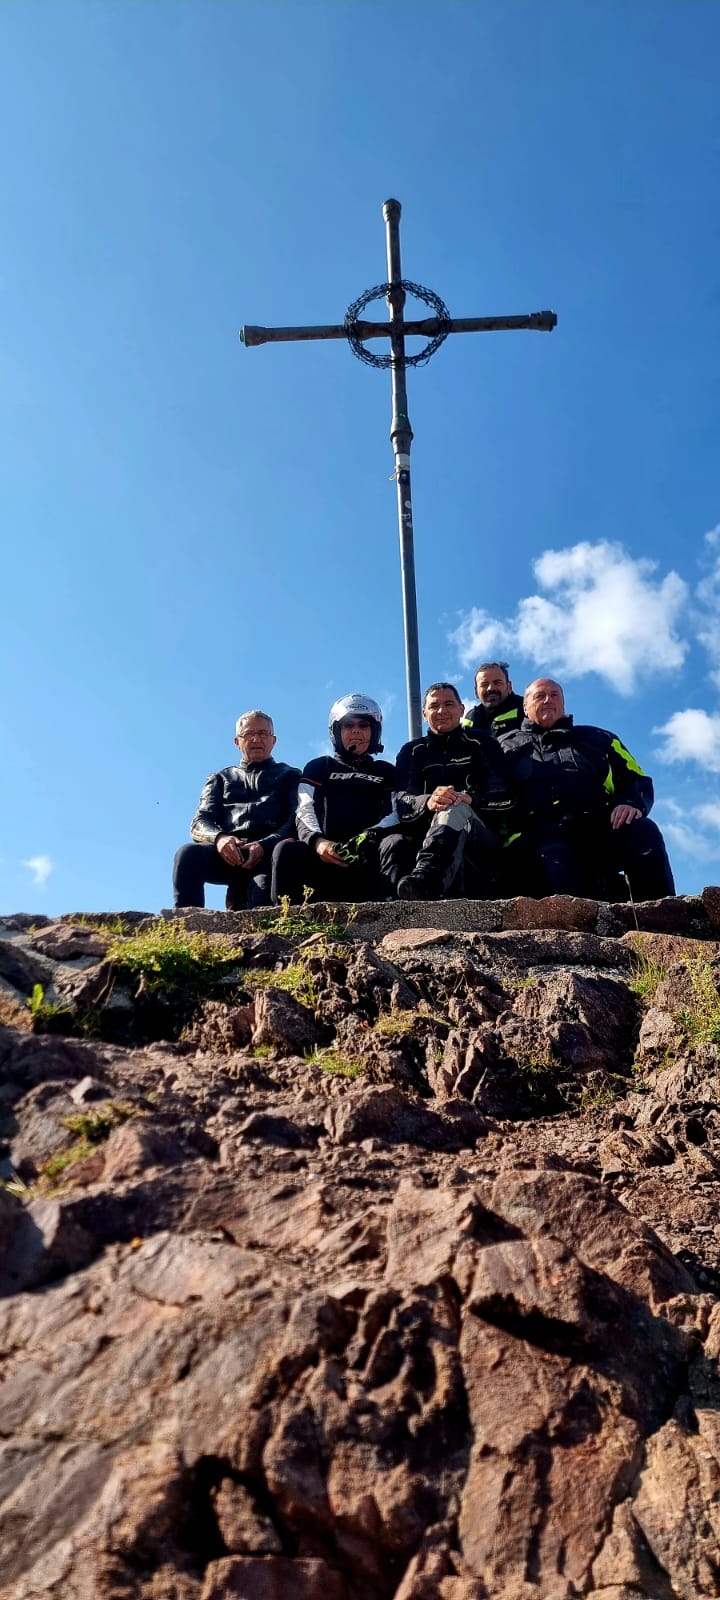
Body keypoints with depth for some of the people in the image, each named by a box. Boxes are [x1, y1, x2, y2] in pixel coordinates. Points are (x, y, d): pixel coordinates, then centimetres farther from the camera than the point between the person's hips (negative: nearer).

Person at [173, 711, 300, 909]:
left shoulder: (289, 776, 26)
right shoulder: (220, 779, 32)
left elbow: (296, 821, 7)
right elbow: (199, 823, 16)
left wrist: (265, 845, -16)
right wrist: (218, 838, -11)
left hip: (269, 853, -2)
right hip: (228, 853, 2)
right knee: (188, 854, -32)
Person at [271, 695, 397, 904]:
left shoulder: (386, 772, 27)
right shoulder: (319, 767, 25)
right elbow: (305, 813, 8)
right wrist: (318, 841, -17)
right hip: (325, 854, 0)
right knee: (287, 849, -32)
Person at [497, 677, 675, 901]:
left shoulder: (596, 738, 31)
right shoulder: (506, 746, 28)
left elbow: (638, 780, 24)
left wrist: (632, 803, -1)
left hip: (599, 826, 1)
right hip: (545, 834, -1)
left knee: (642, 830, -32)